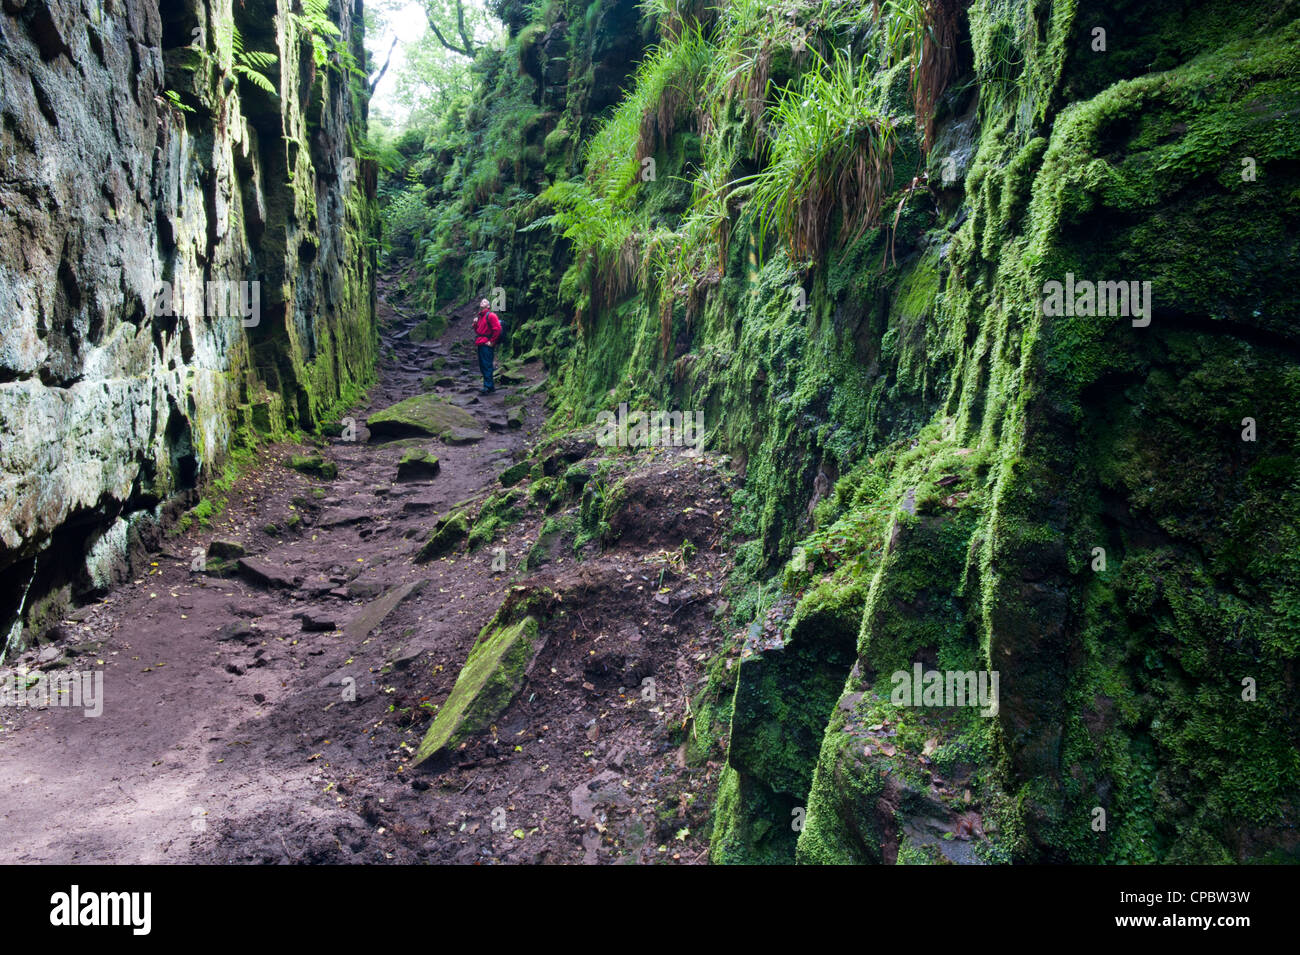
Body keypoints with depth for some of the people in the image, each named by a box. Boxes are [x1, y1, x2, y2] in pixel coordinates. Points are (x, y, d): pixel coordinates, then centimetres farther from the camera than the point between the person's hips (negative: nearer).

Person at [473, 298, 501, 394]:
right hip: (480, 345, 10)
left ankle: (488, 387, -12)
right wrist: (475, 324, 9)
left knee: (486, 366, -11)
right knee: (482, 366, 10)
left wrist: (492, 341, -15)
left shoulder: (490, 315, -7)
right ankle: (491, 386, 16)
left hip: (486, 345, -10)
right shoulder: (480, 316, 21)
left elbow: (497, 329, -17)